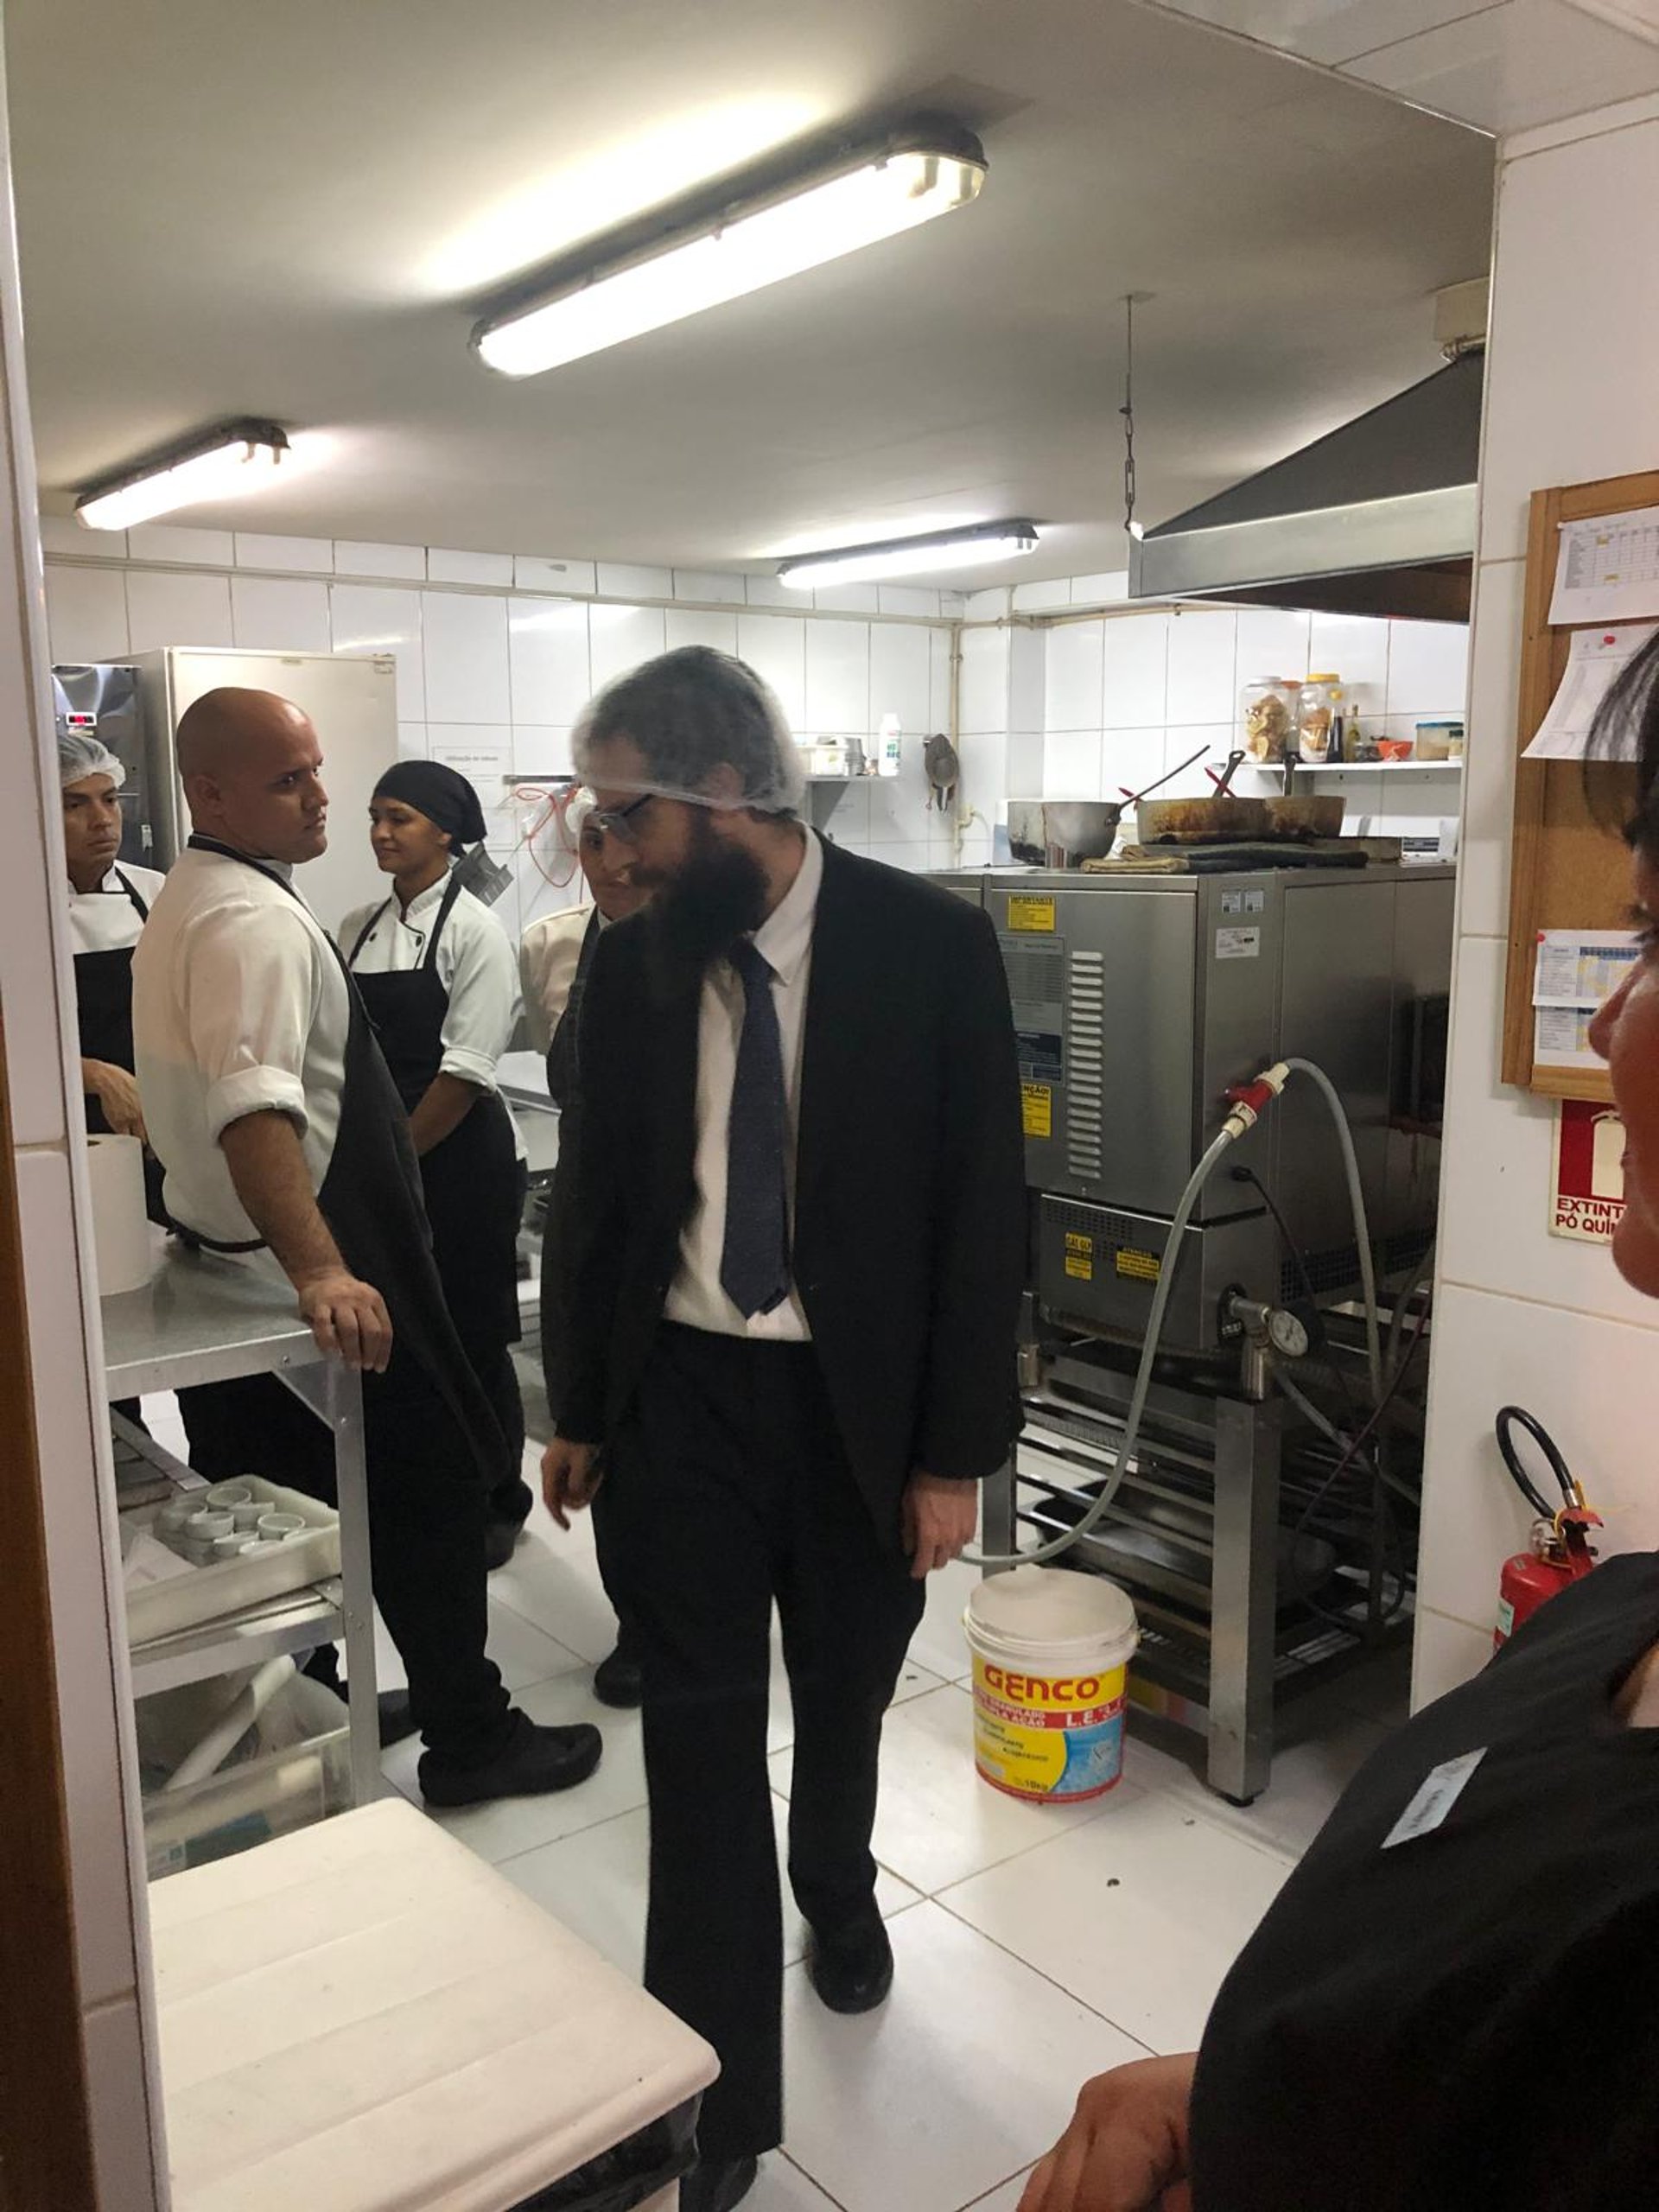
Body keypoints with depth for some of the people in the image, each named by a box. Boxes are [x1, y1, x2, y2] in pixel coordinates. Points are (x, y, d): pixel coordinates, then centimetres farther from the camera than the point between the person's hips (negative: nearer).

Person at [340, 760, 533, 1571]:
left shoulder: (474, 931, -11)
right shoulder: (358, 929, 8)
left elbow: (464, 1071, -16)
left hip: (460, 1156, -6)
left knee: (474, 1340, 5)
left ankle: (498, 1505, 23)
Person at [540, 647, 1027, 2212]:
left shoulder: (931, 945, -11)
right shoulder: (631, 964, -2)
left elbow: (982, 1211, -9)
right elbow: (603, 1201, 7)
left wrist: (955, 1450, -9)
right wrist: (581, 1412, 11)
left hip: (858, 1405, -1)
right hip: (683, 1397, 1)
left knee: (843, 1700, 20)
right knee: (700, 1737, 4)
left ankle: (836, 1893, 52)